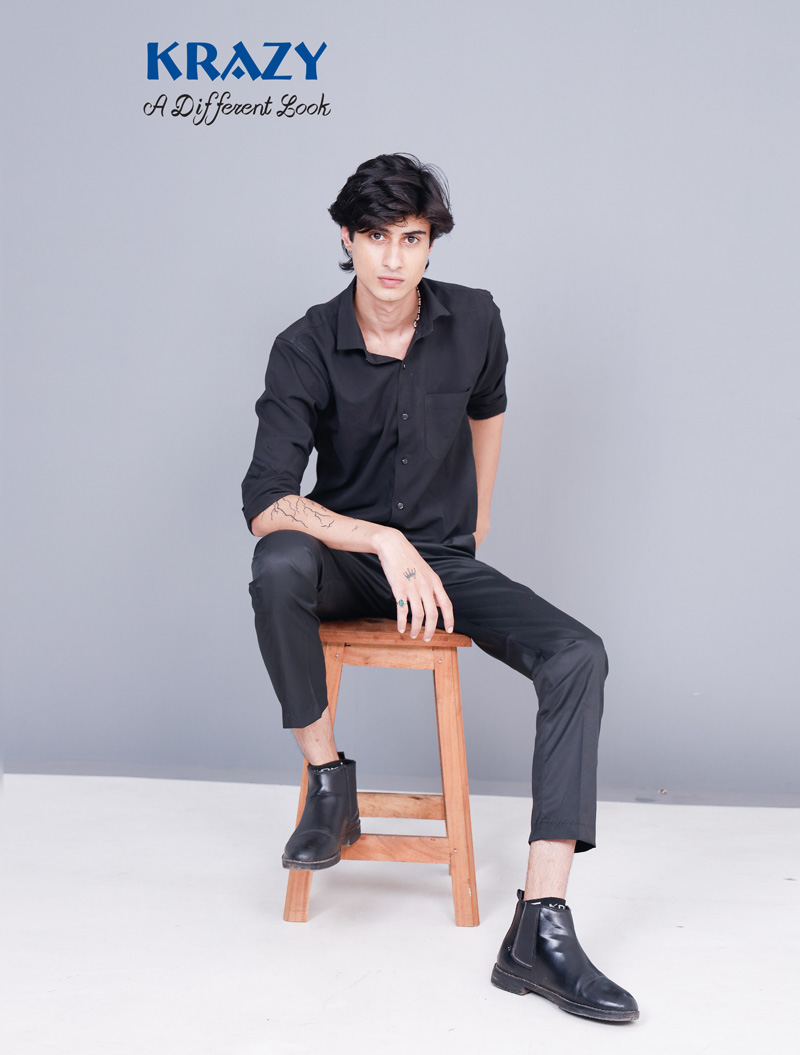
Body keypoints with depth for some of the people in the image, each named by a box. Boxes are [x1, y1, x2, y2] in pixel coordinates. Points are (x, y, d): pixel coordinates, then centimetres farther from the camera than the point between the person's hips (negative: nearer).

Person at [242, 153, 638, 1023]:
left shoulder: (473, 321, -3)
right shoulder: (306, 349, -12)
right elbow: (265, 503, -22)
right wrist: (386, 542, -32)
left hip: (445, 561, 2)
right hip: (348, 561, -2)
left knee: (577, 657, -23)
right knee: (279, 567, -38)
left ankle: (540, 928, -28)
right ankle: (329, 786, -14)